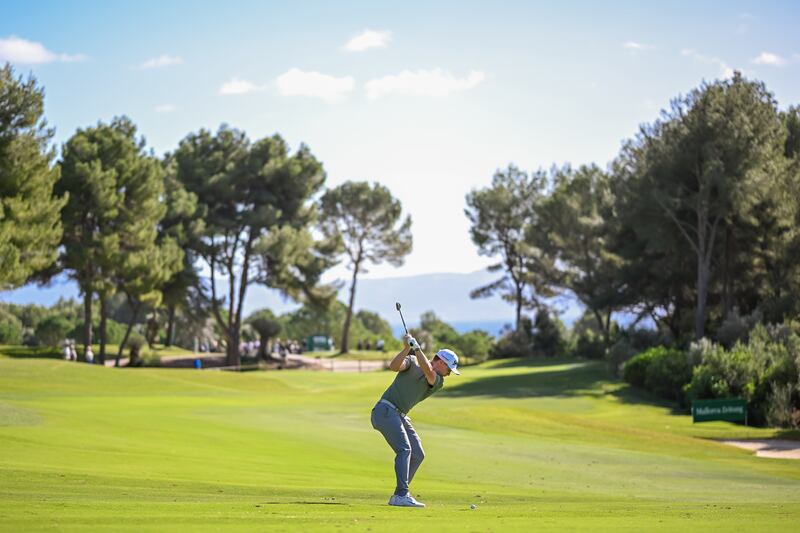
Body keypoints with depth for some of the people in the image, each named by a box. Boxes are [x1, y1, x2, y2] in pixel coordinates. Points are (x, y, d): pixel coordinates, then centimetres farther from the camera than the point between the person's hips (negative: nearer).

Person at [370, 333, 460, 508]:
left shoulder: (438, 383, 7)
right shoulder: (411, 362, 0)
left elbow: (428, 371, -15)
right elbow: (394, 366, -19)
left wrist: (417, 347, -21)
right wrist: (407, 348, -28)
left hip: (400, 416, 7)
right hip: (385, 410, -7)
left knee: (417, 455, 5)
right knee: (404, 449, -20)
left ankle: (398, 496, 10)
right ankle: (401, 495, -26)